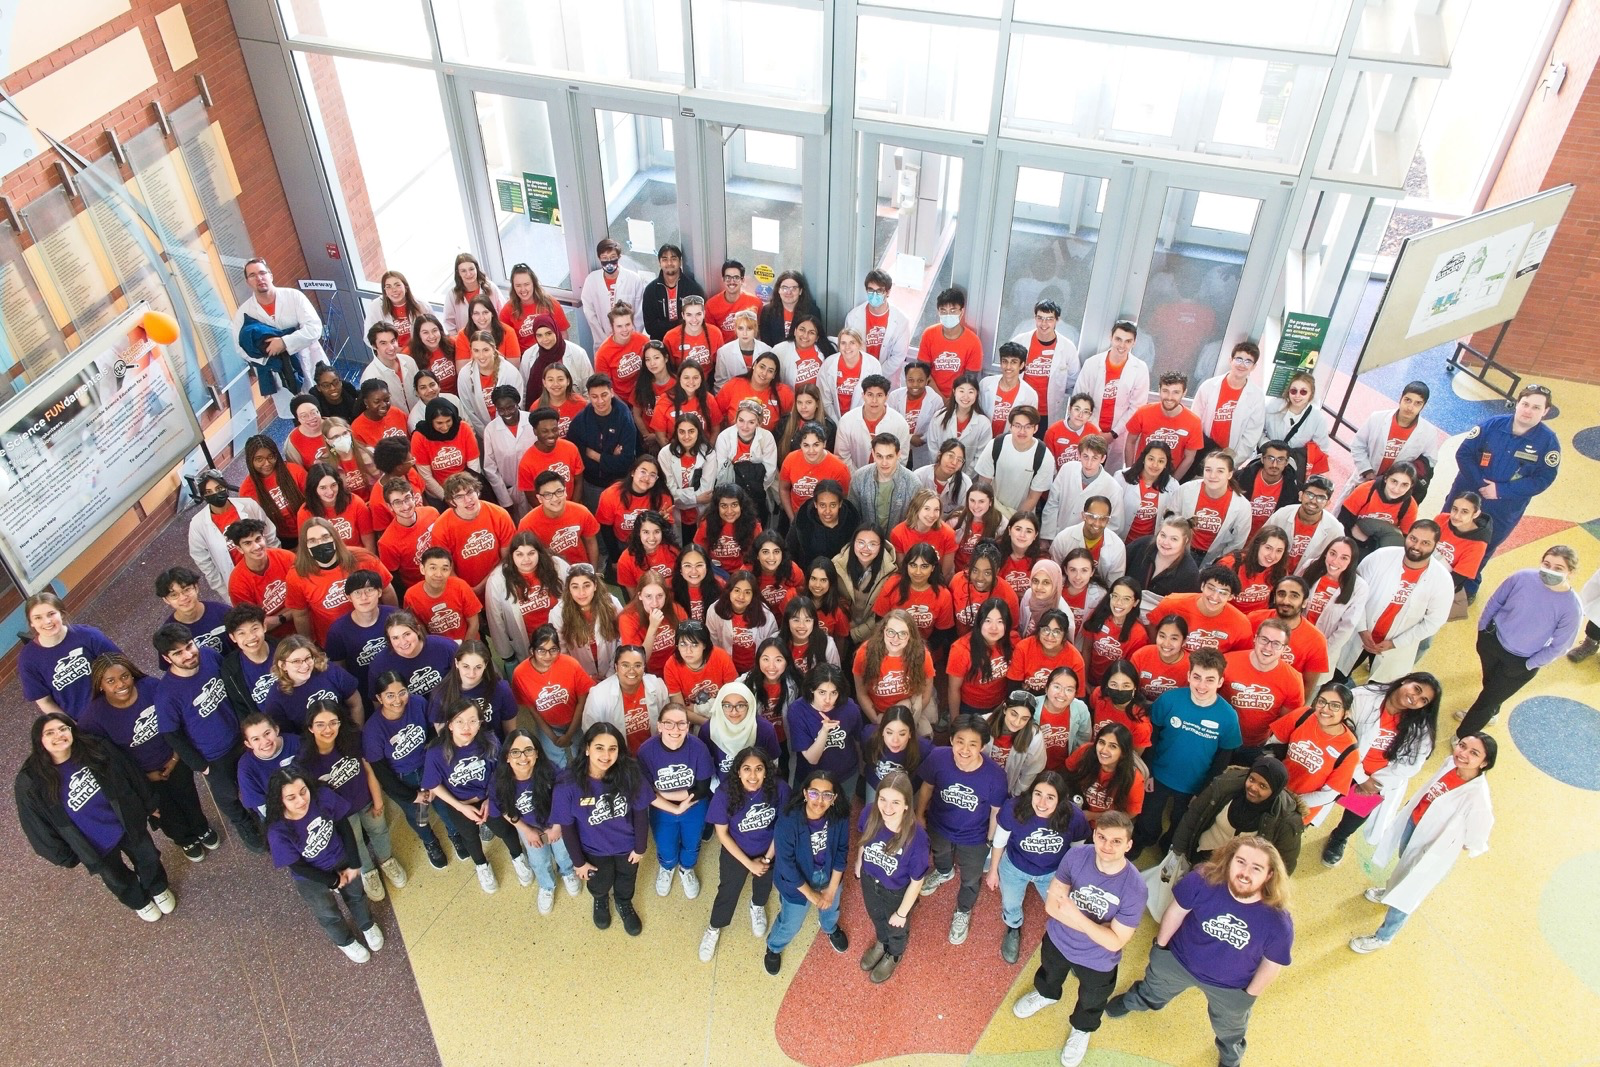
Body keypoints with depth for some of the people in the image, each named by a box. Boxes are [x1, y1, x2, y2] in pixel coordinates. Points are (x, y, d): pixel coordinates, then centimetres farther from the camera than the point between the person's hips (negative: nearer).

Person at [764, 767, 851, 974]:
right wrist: (811, 895, -16)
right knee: (790, 924, 19)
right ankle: (773, 948, 53)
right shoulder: (788, 822, -37)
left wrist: (832, 889, -8)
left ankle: (831, 928, 68)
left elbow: (842, 852, -10)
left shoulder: (839, 817, -26)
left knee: (831, 908, 33)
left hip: (829, 875, 3)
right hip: (798, 881, -3)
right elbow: (786, 865, -26)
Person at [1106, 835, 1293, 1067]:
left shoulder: (1278, 923, -36)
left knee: (1229, 1030, 33)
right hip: (1179, 960, 0)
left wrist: (1250, 994, -1)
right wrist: (1160, 946, 0)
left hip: (1230, 988, 0)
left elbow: (1273, 964, -15)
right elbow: (1177, 911, -16)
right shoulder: (1203, 880, -36)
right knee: (1153, 990, 34)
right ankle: (1132, 1002, 69)